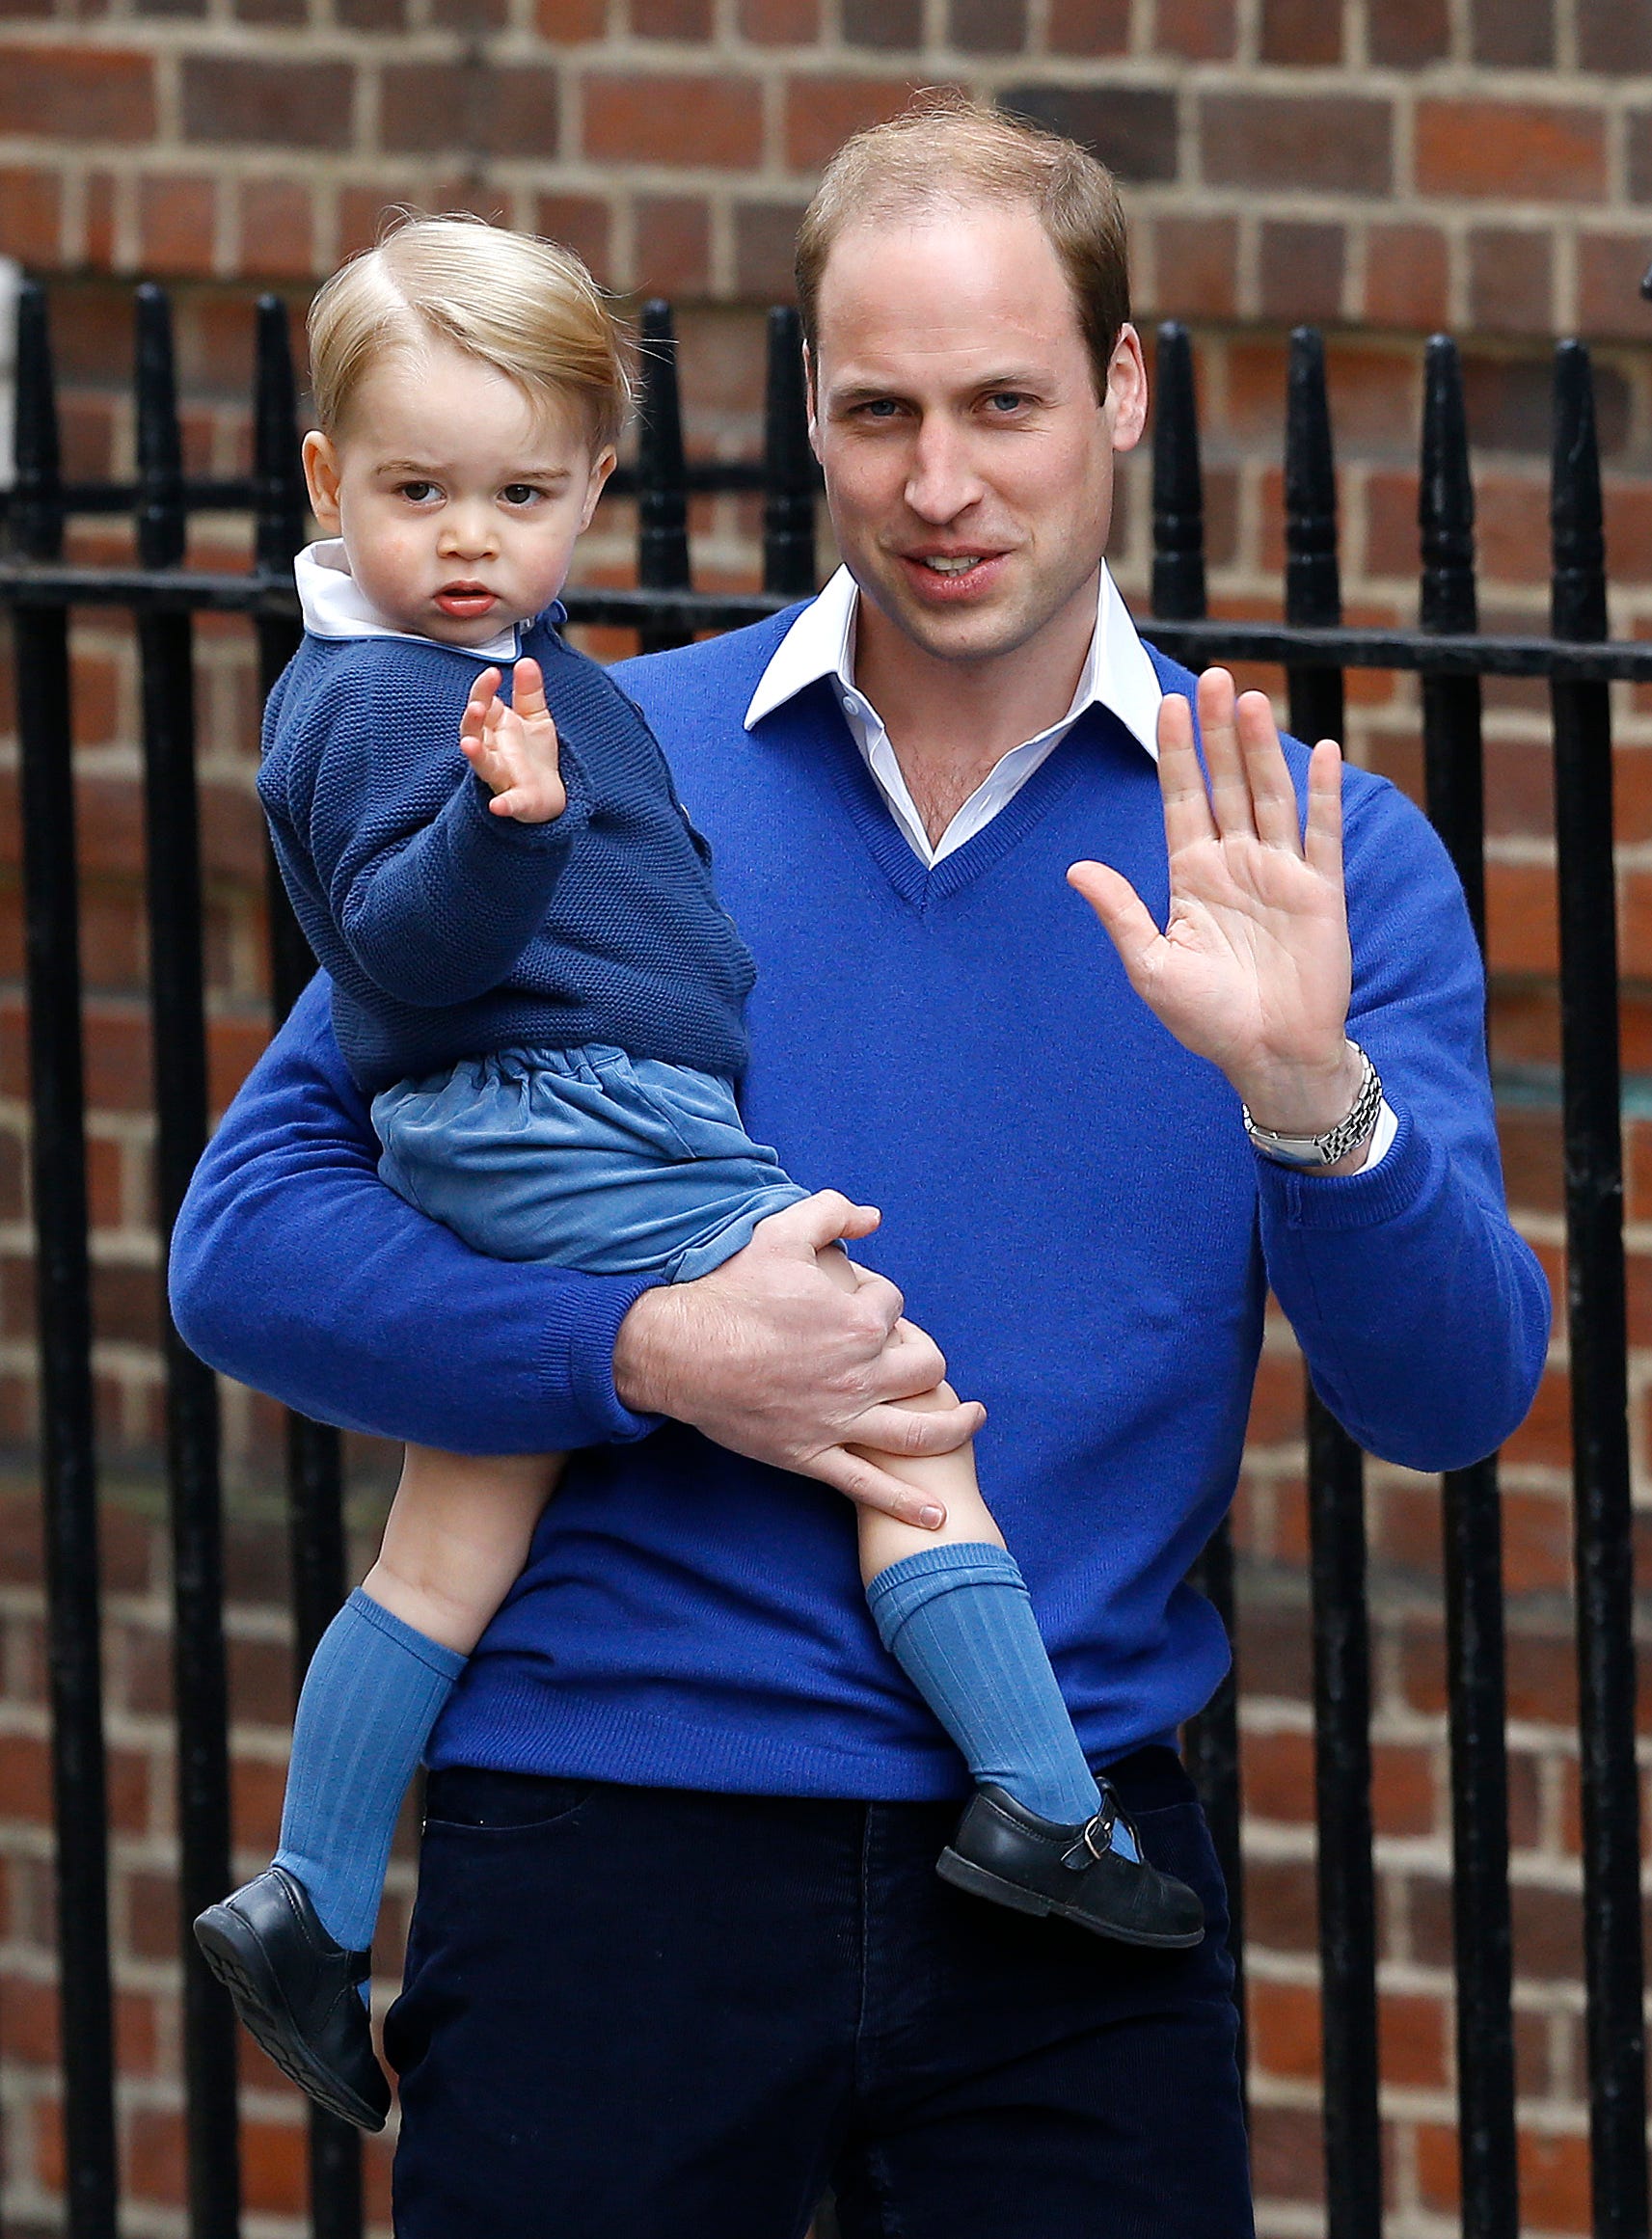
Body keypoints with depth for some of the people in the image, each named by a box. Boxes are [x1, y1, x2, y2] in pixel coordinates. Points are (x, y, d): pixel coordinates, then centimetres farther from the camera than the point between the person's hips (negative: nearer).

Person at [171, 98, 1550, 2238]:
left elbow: (1456, 1397, -4)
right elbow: (252, 1239, -1)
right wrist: (646, 1355, -15)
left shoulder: (1321, 856, 4)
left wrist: (1309, 1095, -23)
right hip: (614, 1827, -1)